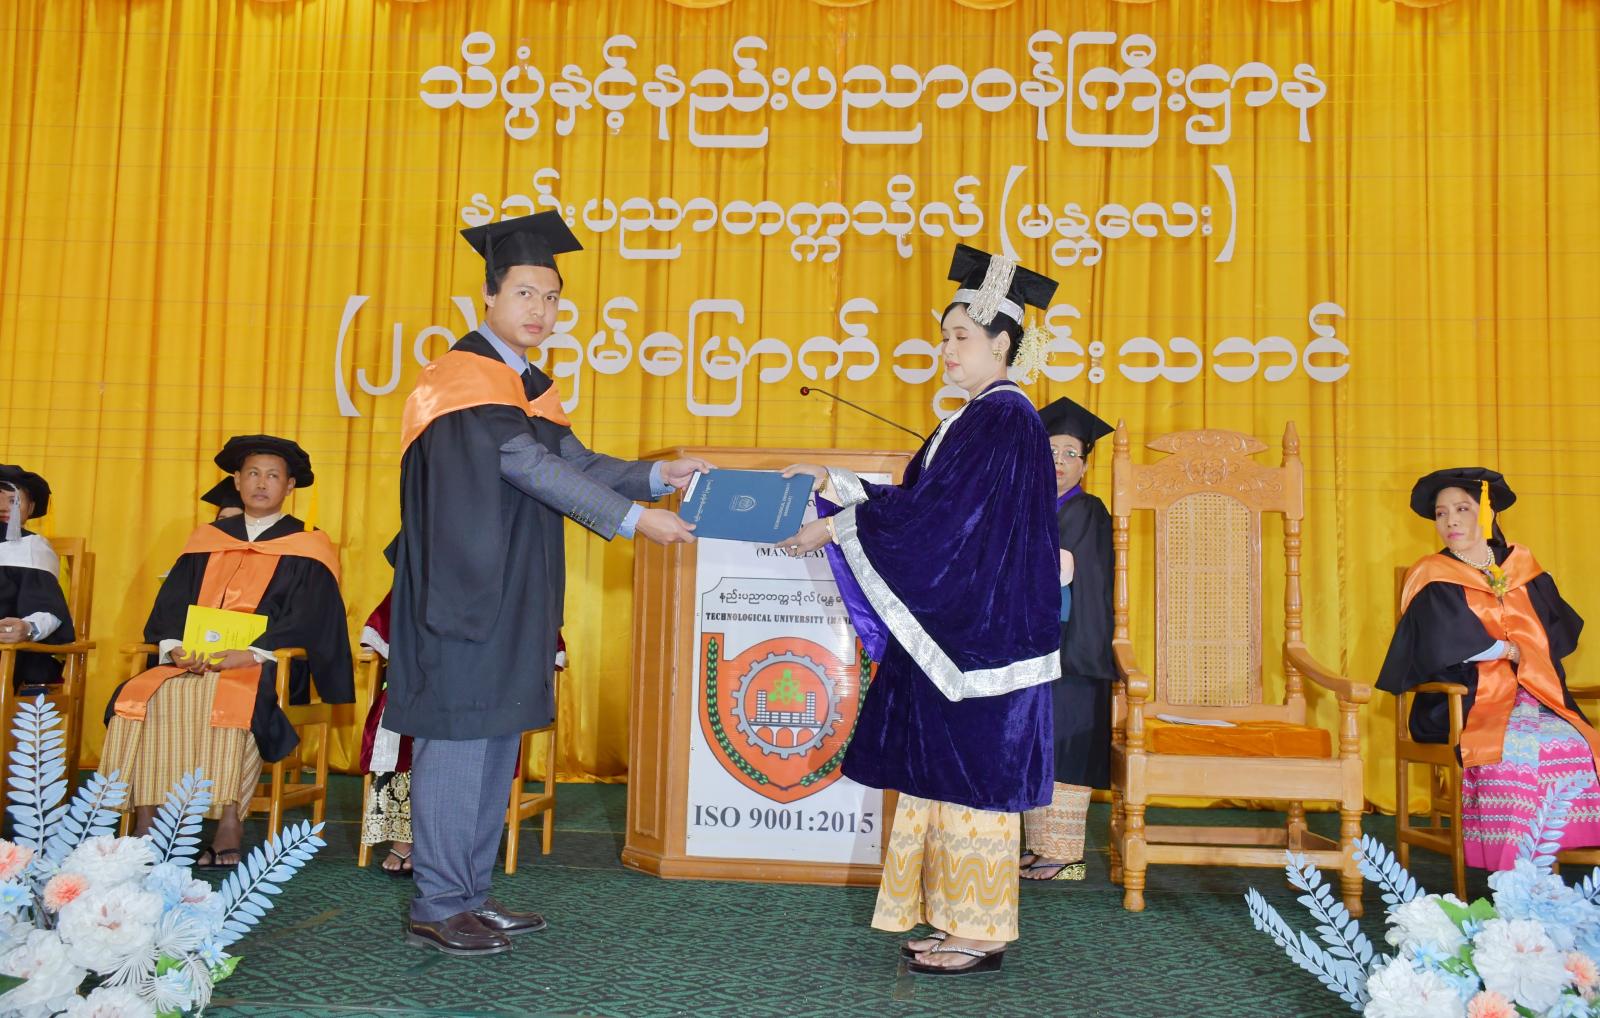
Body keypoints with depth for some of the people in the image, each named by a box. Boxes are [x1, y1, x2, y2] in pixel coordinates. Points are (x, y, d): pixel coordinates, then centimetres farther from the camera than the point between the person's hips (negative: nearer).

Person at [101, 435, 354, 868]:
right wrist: (174, 647, -9)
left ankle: (230, 826, -30)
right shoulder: (206, 541, 19)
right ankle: (145, 825, -21)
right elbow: (170, 605, 12)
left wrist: (250, 654, -20)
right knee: (140, 695, -23)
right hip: (191, 662, 4)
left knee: (232, 700, -35)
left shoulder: (307, 549, 5)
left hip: (266, 669, -4)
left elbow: (306, 621, -6)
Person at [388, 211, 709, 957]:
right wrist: (633, 519, -20)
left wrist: (657, 475, -1)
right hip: (463, 590, -9)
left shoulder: (525, 383, 16)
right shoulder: (466, 378, -12)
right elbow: (532, 469, -19)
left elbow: (573, 462, 12)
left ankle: (468, 893, 21)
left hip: (507, 596, 9)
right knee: (456, 740, -3)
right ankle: (436, 908, 7)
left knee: (496, 741, 11)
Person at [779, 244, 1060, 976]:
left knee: (972, 774, -2)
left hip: (982, 634, -10)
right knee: (949, 772, 13)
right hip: (951, 627, 10)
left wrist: (837, 527, -15)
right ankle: (959, 918, 22)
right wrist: (833, 483, 13)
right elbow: (919, 504, 17)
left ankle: (981, 933, 9)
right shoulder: (978, 418, 16)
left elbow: (933, 515, -20)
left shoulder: (1003, 420, -14)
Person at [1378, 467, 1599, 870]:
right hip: (1464, 708, -4)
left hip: (1532, 699, 4)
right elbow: (1447, 642, -13)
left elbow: (1562, 631, 15)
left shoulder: (1522, 568, 16)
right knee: (1518, 749, -32)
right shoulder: (1433, 579, 1)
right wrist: (1508, 650, -1)